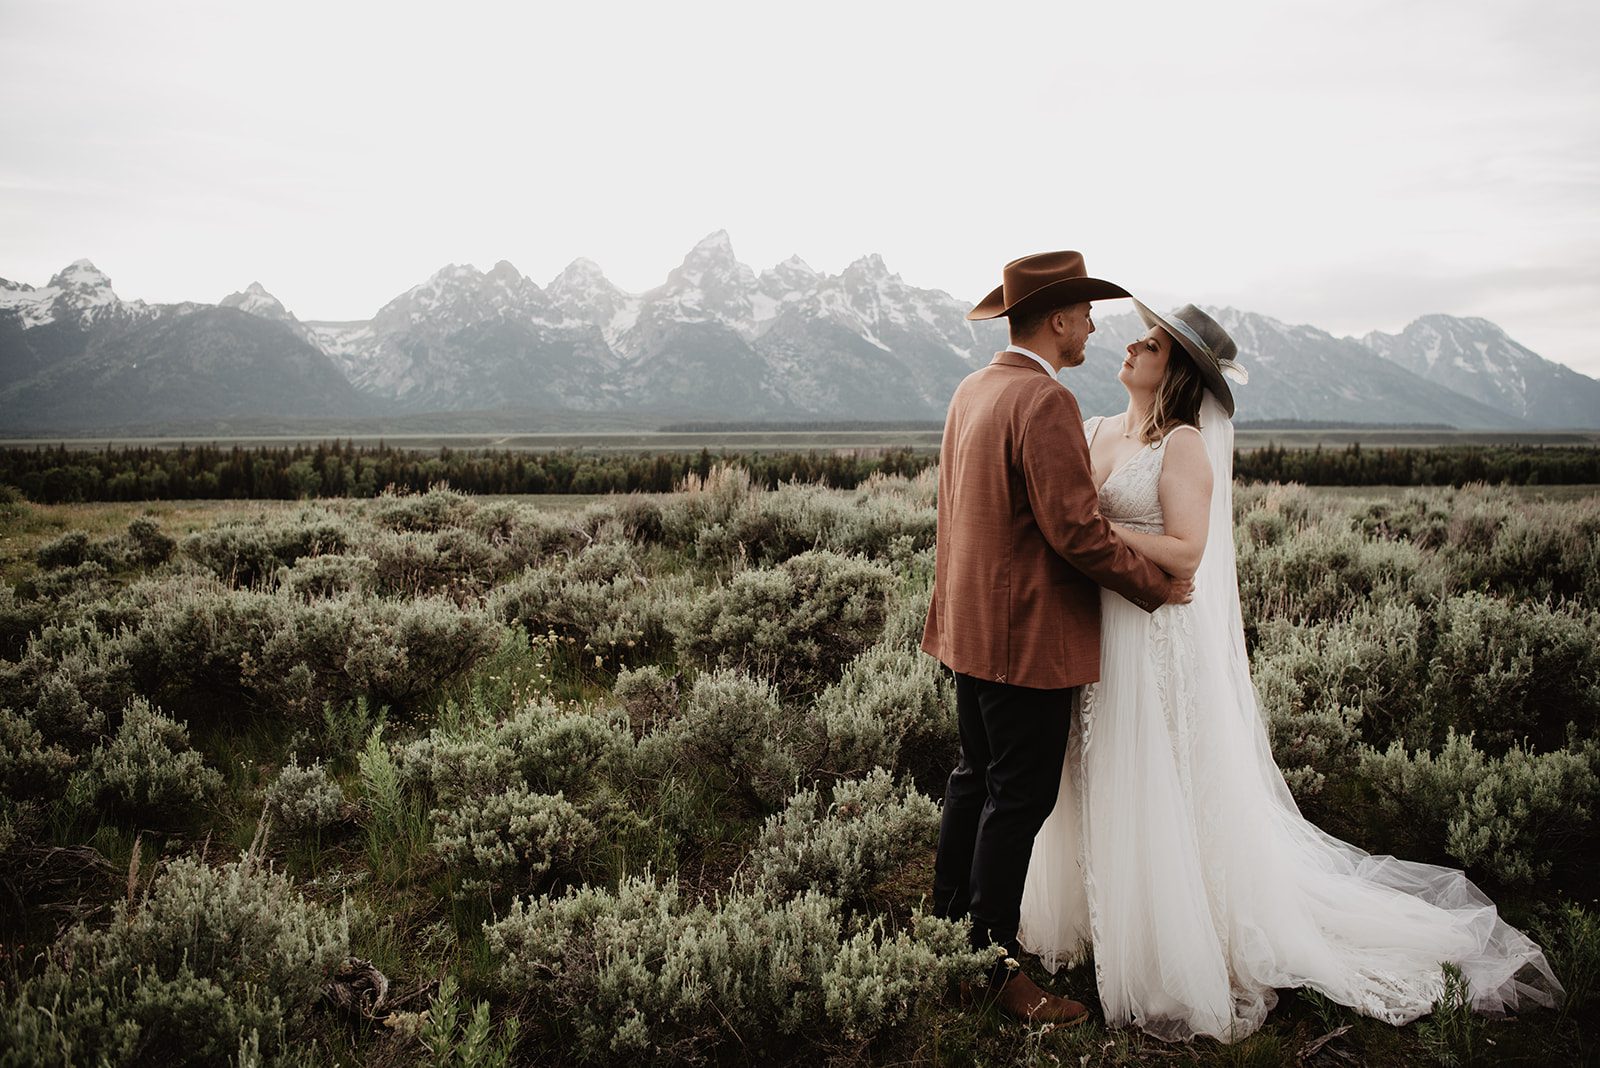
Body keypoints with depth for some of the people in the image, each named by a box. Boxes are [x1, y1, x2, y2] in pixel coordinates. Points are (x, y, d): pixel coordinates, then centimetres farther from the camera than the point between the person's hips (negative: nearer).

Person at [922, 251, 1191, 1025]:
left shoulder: (972, 390, 10)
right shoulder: (1045, 402, -20)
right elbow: (1076, 530, -23)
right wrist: (1157, 587, -10)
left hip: (971, 626, 10)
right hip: (1026, 634, -10)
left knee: (977, 777, 20)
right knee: (1020, 798, 1)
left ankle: (949, 924, 33)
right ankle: (995, 968, 13)